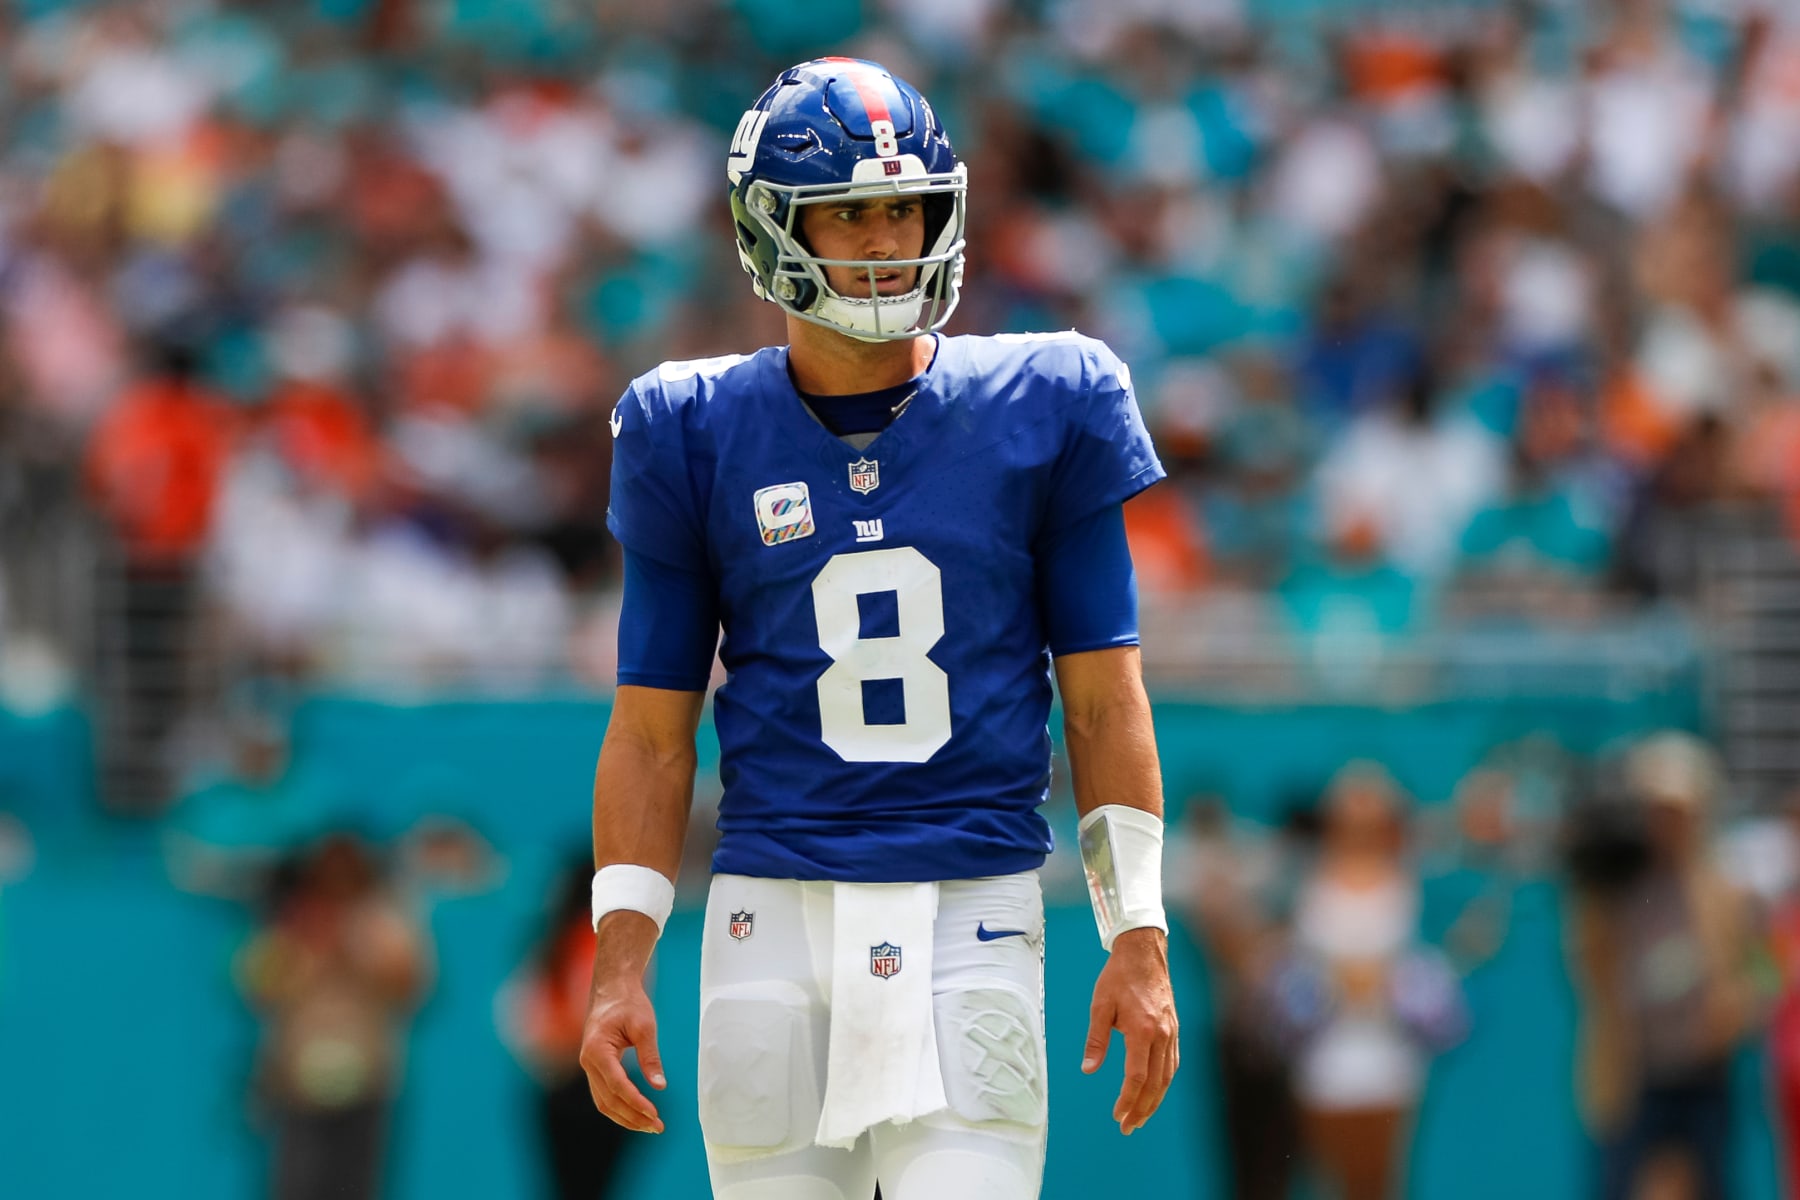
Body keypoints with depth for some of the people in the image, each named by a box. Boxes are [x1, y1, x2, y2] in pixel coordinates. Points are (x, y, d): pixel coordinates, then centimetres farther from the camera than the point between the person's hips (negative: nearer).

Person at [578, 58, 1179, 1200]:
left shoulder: (1043, 410, 4)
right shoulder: (697, 436, 5)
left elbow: (1104, 700, 7)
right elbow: (652, 732, 8)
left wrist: (1139, 942, 0)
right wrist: (619, 966, -1)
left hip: (971, 916, -1)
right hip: (775, 917, 1)